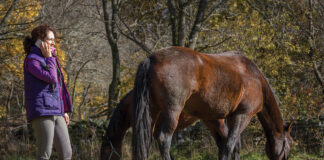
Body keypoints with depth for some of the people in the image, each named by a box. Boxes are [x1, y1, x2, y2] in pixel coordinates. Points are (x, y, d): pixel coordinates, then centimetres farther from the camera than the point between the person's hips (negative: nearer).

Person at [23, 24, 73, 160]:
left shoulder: (51, 59, 21)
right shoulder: (31, 60, -5)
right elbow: (51, 78, -16)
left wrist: (65, 110, 19)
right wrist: (49, 57, -3)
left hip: (56, 113, 8)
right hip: (41, 111, -8)